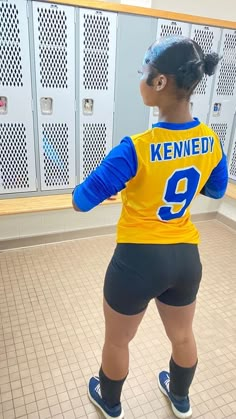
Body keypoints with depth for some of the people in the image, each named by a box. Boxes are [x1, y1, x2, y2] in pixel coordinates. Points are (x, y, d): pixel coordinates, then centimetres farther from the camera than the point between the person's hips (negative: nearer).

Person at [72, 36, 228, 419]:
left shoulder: (136, 149, -25)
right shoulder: (211, 142, -7)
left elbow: (81, 202, -15)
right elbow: (216, 190, 12)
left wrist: (117, 184, 4)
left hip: (138, 261, -5)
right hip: (186, 258, 6)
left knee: (117, 341, 23)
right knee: (183, 336, 29)